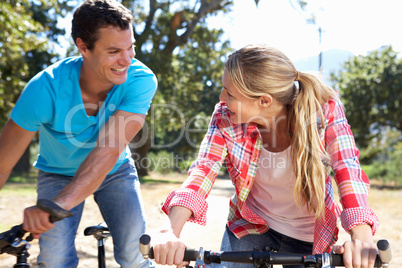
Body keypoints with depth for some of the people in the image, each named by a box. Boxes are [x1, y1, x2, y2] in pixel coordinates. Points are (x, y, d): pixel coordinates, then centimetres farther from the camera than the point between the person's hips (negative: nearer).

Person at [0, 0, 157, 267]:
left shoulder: (141, 80, -29)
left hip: (116, 172, 1)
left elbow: (108, 150, -38)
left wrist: (57, 205, -50)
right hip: (58, 174, -1)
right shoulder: (45, 89, -31)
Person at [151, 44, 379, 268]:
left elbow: (347, 169, -34)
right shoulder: (226, 117, -19)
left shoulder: (325, 110, -24)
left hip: (309, 238, -1)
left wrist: (362, 237, -52)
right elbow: (204, 169, -28)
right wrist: (172, 233, -45)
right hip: (250, 226, 1)